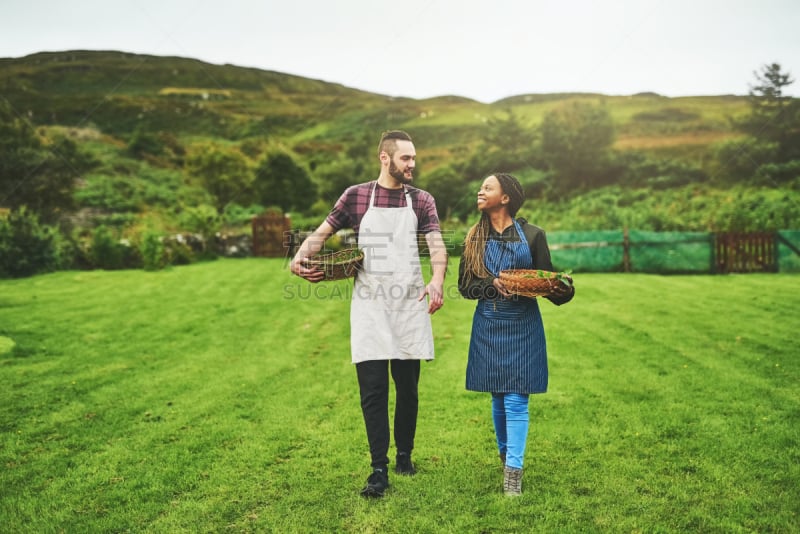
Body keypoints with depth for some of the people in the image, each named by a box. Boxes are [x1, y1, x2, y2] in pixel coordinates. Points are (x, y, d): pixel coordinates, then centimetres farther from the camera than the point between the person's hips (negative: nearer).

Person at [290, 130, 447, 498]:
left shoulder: (422, 201, 6)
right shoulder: (356, 196, 3)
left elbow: (437, 245, -7)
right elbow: (322, 232, 6)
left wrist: (437, 280, -27)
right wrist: (299, 257, -15)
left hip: (410, 305, 2)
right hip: (369, 306, -1)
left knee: (408, 387, 10)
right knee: (373, 389, -4)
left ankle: (404, 455, 29)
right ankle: (379, 469, 5)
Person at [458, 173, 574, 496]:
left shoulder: (532, 235, -3)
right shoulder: (475, 238, 4)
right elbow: (465, 286, 1)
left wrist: (563, 290, -22)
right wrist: (494, 284, -17)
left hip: (523, 326, -2)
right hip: (488, 325, 3)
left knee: (516, 399, -4)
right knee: (498, 397, 11)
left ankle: (513, 470, 2)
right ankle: (504, 452, 32)